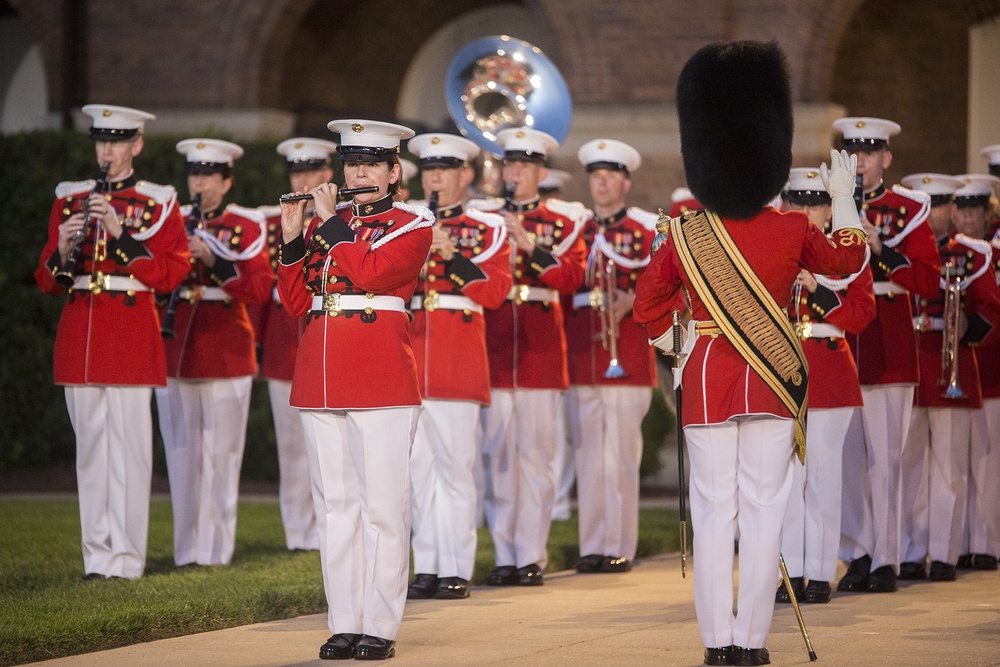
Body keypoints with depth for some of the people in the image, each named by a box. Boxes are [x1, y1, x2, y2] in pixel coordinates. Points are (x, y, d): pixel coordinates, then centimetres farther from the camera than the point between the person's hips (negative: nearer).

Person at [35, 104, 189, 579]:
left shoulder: (159, 204, 3)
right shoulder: (70, 199, 13)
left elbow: (170, 273, -6)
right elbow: (48, 282, 12)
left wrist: (120, 233, -15)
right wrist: (63, 249, -10)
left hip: (131, 331, -3)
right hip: (79, 335, 4)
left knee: (128, 443, -6)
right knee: (90, 442, 4)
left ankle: (127, 557, -4)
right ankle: (97, 554, 8)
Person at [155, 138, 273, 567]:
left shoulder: (246, 226, 2)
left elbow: (260, 289, -8)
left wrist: (213, 260, -18)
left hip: (225, 350, -3)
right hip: (176, 350, 3)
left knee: (220, 452, -2)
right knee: (182, 451, 3)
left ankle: (217, 547, 4)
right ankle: (187, 548, 9)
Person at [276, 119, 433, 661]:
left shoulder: (413, 225, 1)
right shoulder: (324, 226, 16)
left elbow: (369, 272, -17)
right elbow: (296, 303, 11)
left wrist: (329, 222, -8)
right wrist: (292, 239, 1)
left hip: (382, 378, -5)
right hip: (321, 380, 5)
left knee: (382, 504, -5)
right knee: (335, 503, 6)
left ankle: (379, 628, -2)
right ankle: (344, 624, 10)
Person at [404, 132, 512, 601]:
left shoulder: (487, 228, 6)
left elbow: (495, 290, -6)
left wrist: (451, 254, -16)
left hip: (459, 359, -3)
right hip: (410, 353, 3)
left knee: (456, 464, -5)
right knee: (419, 464, 3)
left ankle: (456, 570, -1)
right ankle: (427, 567, 8)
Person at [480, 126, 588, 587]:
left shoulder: (564, 220, 7)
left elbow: (571, 277, -7)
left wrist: (529, 245, -18)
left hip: (540, 345, -2)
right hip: (494, 344, 2)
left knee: (535, 453, -2)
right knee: (498, 454, 1)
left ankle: (532, 556, 2)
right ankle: (504, 555, 6)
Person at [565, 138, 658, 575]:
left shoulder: (647, 228, 6)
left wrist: (631, 300, -16)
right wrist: (563, 343, 0)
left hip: (627, 352, -3)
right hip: (581, 353, 3)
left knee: (622, 452, -4)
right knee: (588, 452, 3)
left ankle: (621, 548, 0)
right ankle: (592, 547, 7)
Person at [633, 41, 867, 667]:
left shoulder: (684, 236, -4)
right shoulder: (793, 232, -6)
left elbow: (648, 304, 9)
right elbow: (847, 257, 14)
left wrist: (672, 347, 24)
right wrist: (844, 197, 26)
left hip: (708, 382, 1)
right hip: (775, 383, -1)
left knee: (714, 512, 6)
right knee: (763, 510, 4)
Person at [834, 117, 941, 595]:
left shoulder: (908, 209, 3)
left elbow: (929, 282, -5)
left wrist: (881, 251, -17)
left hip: (888, 352, -3)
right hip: (839, 348, 3)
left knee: (884, 460, -3)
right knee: (846, 457, 3)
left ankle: (885, 560, 1)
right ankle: (858, 555, 11)